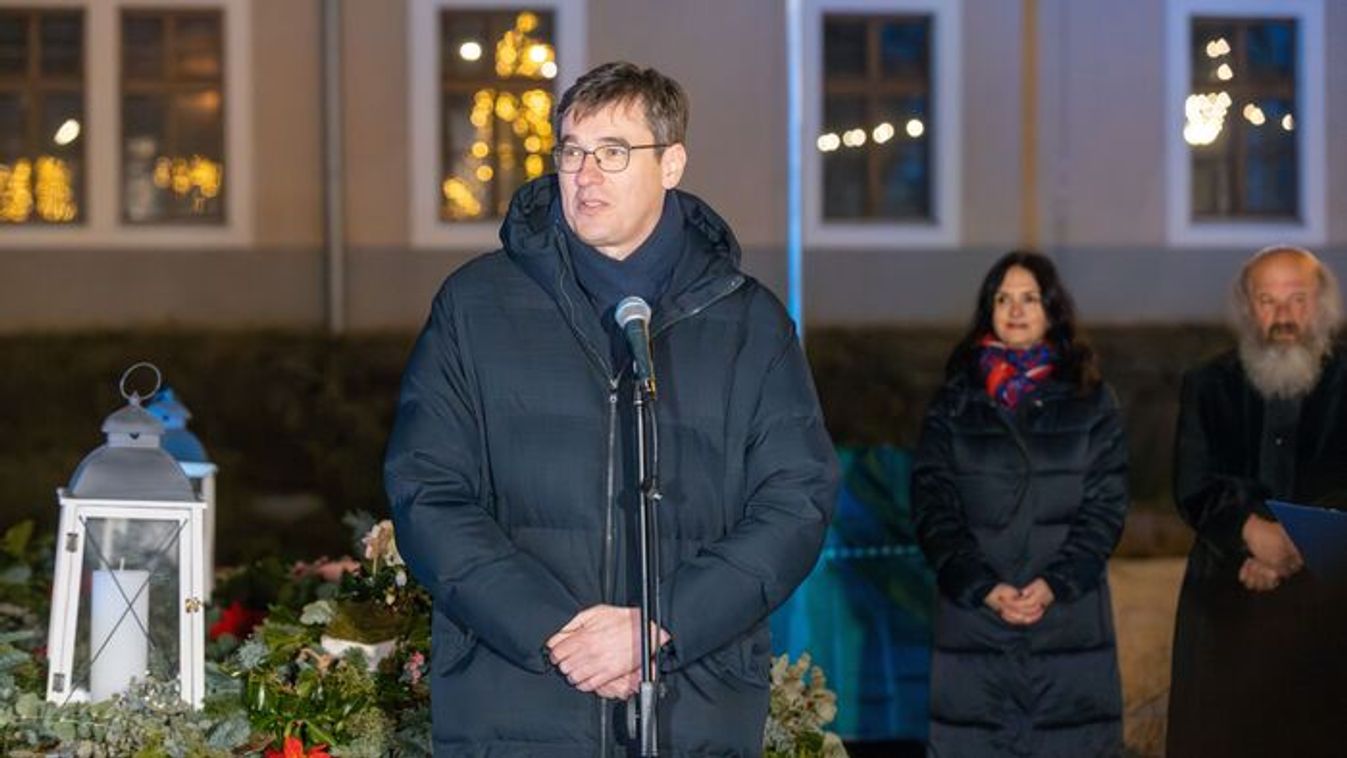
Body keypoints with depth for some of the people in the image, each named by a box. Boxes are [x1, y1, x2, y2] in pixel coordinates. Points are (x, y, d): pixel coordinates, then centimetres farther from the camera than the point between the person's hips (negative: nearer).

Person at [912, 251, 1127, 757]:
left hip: (1070, 616, 0)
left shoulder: (1090, 402, 8)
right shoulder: (954, 404, 9)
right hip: (973, 616, 0)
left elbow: (1106, 506, 2)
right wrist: (984, 588, -11)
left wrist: (1055, 584, -12)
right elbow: (932, 509, 2)